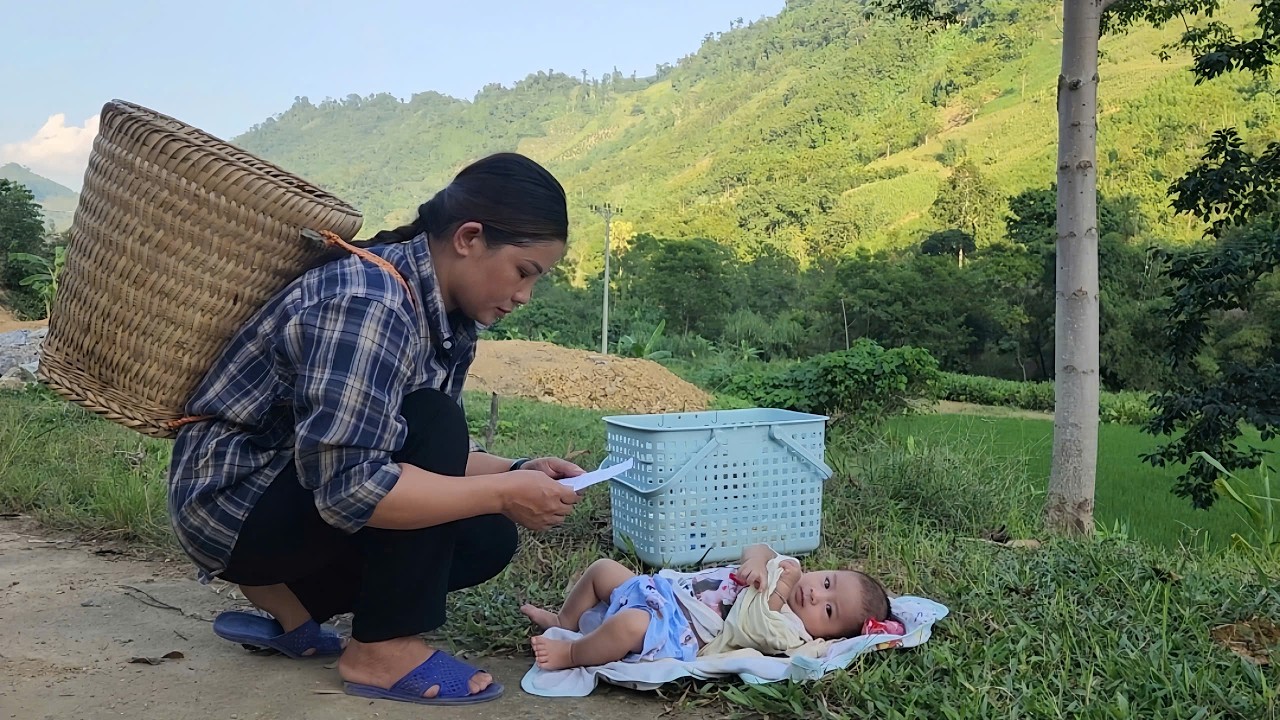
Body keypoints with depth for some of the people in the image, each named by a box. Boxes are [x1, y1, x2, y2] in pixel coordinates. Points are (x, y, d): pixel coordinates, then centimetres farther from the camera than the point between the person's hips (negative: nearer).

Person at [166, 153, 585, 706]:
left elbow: (438, 457, 8)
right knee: (430, 426, -27)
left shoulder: (449, 316, -1)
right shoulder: (367, 304, -29)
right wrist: (505, 494, -30)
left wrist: (516, 473, -9)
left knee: (489, 540, -3)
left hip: (302, 491, 9)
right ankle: (381, 649, -13)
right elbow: (347, 488, -36)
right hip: (232, 500, -9)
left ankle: (286, 597, 9)